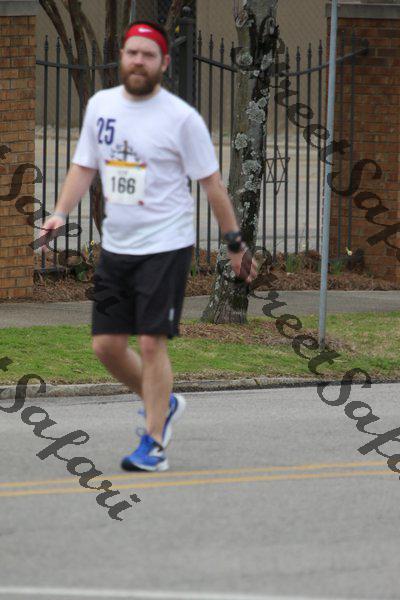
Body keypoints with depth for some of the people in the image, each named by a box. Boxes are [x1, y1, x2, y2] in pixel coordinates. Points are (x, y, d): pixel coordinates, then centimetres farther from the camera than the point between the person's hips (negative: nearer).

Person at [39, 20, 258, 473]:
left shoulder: (181, 118, -9)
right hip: (115, 245, 6)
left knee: (151, 343, -9)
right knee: (106, 345, 6)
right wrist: (60, 214, -1)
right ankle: (163, 403, 30)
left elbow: (212, 183, -4)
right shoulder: (100, 105, 6)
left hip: (165, 247, -6)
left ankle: (154, 444, -1)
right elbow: (84, 166, 14)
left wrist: (235, 244, -3)